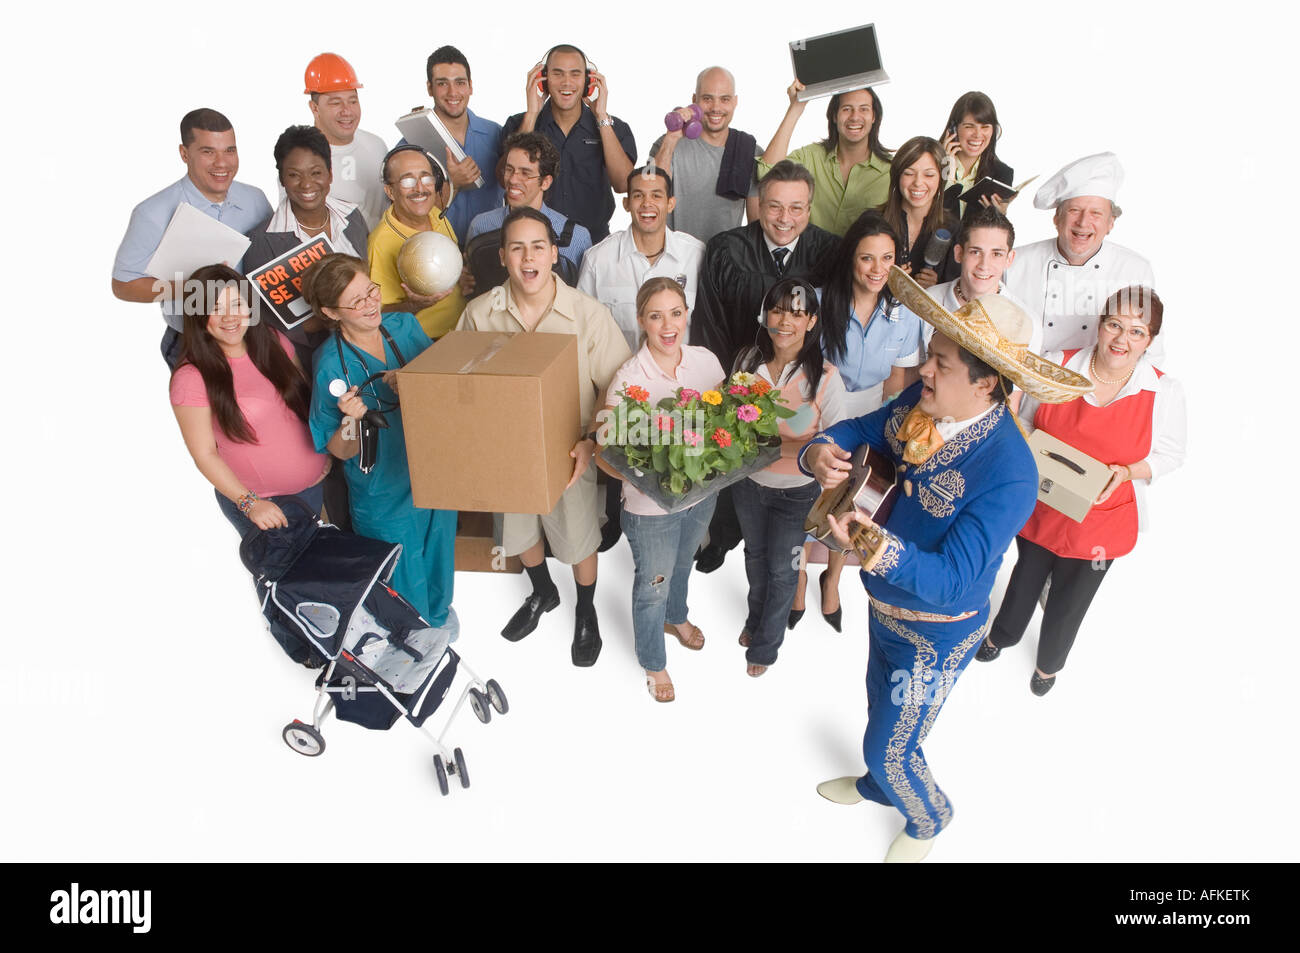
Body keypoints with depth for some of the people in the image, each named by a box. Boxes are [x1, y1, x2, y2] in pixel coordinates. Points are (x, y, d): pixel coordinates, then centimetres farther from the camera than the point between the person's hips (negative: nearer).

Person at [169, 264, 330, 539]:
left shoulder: (274, 342, -3)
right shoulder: (191, 377, -17)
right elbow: (204, 454, -13)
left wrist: (326, 451, 4)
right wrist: (249, 503, -19)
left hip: (318, 485, 5)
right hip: (258, 501, -5)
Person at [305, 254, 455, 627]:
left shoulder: (405, 325, -8)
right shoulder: (332, 365, -20)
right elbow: (341, 452, -14)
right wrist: (352, 420, -36)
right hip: (385, 493, -5)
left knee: (438, 554, 28)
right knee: (405, 583, 14)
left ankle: (439, 612, 58)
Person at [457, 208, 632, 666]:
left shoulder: (589, 314, -18)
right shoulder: (479, 313, -10)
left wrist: (592, 443, -25)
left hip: (569, 452, -3)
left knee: (578, 538, 15)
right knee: (519, 529, 24)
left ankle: (586, 612, 44)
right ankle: (542, 593, 55)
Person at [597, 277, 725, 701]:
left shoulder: (706, 361, -9)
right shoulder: (628, 379, -24)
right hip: (651, 506, -5)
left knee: (682, 564, 31)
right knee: (653, 584, 17)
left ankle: (676, 618, 64)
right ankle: (653, 664, 44)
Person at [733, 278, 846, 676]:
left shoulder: (825, 377, -22)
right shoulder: (749, 360, -9)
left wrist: (781, 445, -34)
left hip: (797, 491, -4)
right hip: (750, 481, 4)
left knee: (781, 569, 15)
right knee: (755, 554, 26)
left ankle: (766, 643, 40)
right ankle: (756, 617, 55)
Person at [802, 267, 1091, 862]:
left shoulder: (1009, 473, -34)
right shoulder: (921, 402, -14)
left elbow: (951, 580, -35)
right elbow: (857, 430, 0)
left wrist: (874, 543, -50)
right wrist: (821, 452, -23)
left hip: (937, 633, -6)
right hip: (886, 606, 7)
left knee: (892, 750, 14)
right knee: (880, 708, 32)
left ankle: (928, 819, 49)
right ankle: (878, 785, 63)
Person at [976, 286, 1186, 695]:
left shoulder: (1165, 391, -16)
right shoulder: (1056, 365, -14)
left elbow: (1170, 453, -4)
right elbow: (1023, 418, 1)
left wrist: (1128, 471, -23)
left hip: (1100, 520, -1)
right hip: (1039, 506, 1)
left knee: (1070, 600, 20)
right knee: (1026, 578, 25)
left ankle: (1049, 663, 50)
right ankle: (1002, 635, 57)